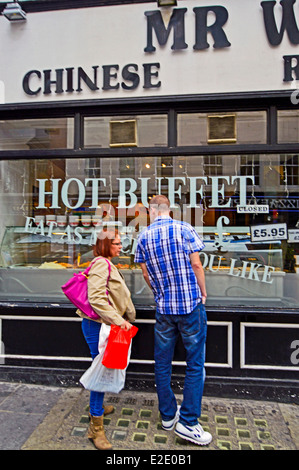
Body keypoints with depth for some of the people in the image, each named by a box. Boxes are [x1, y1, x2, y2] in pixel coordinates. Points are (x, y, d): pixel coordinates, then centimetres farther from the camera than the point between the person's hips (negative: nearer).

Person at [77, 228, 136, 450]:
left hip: (106, 324, 10)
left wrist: (125, 318, 21)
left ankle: (97, 407, 43)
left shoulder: (108, 265, 15)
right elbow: (96, 298, -28)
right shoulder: (101, 264, -18)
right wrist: (119, 320, -27)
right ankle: (96, 427, 11)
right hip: (97, 325, -10)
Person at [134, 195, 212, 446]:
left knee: (162, 362, 16)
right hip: (191, 305, -3)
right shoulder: (184, 229, -7)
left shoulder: (143, 237, 2)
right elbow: (196, 264, -9)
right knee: (195, 364, 9)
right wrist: (203, 293, 5)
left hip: (163, 308, 3)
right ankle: (188, 422, 15)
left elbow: (146, 274, 6)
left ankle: (168, 415, 30)